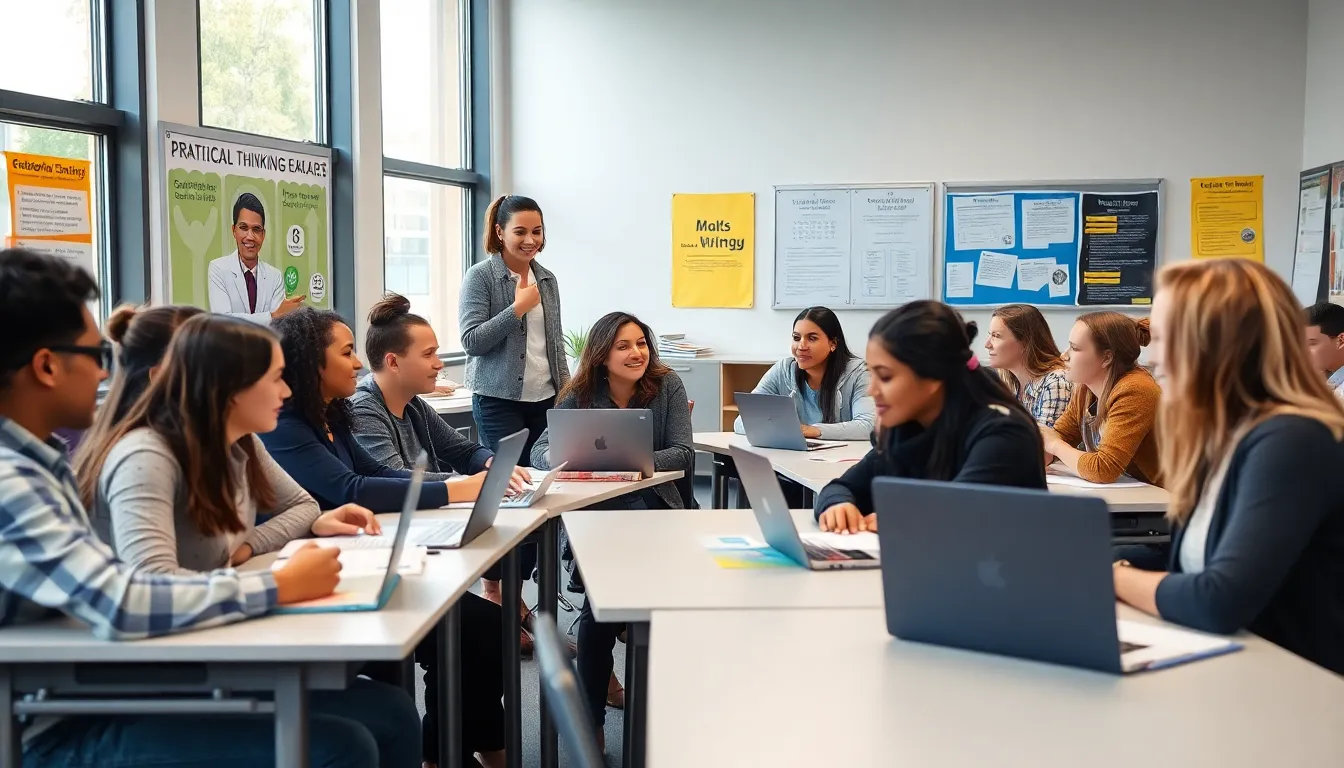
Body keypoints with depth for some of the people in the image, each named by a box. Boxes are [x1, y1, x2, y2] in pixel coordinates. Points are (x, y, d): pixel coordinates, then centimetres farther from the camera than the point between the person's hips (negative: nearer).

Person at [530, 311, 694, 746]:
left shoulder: (667, 386, -2)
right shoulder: (580, 395, 1)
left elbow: (683, 454, -12)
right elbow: (540, 451, -6)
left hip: (653, 504, 0)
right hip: (592, 508, 0)